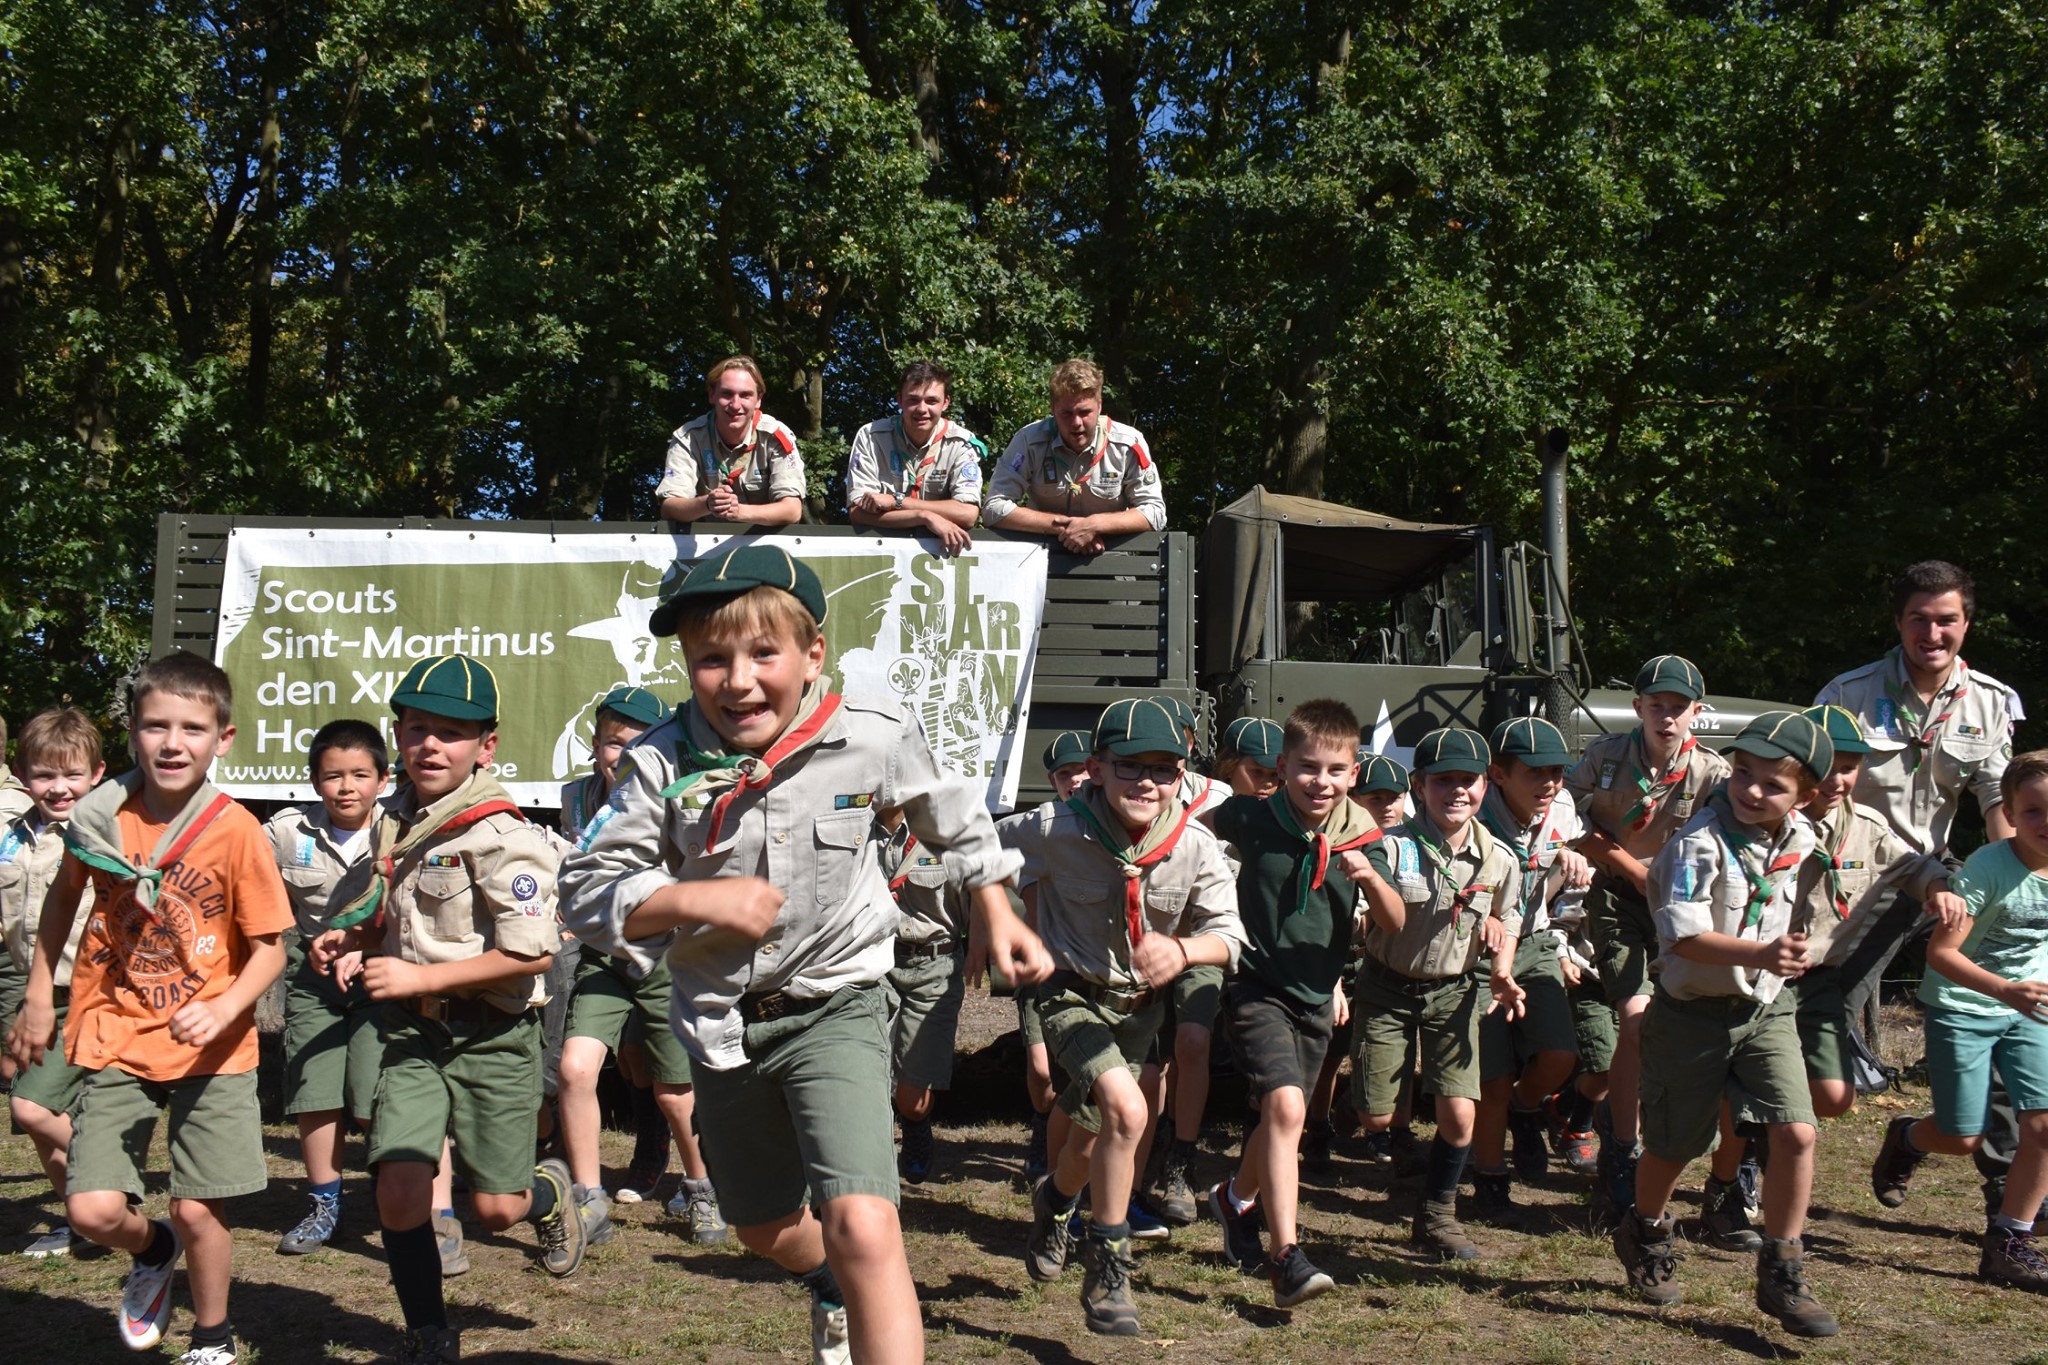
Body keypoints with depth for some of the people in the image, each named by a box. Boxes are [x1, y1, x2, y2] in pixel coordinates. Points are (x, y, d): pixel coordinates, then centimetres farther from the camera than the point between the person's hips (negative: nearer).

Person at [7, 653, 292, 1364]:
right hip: (116, 1039, 2)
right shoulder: (100, 816, -3)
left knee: (198, 1211, 0)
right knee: (93, 1211, -6)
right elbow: (63, 899, 17)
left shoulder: (236, 831, -12)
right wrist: (39, 996, 14)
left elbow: (269, 947, -7)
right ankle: (152, 1251, 31)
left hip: (210, 1049, -2)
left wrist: (224, 1010, -23)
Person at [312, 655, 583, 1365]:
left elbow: (531, 952, -23)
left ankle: (550, 1189, 41)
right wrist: (357, 945, 3)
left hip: (492, 1038, -5)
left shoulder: (501, 835, -18)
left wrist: (419, 976, -20)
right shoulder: (393, 823, 6)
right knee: (399, 1193, -7)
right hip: (412, 1033, 5)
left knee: (496, 1207, 4)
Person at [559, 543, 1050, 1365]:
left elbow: (953, 818, 8)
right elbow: (586, 890, -11)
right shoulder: (663, 764, -14)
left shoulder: (875, 739, -13)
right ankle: (833, 1291, 60)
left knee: (862, 1229, -24)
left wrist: (993, 912, 15)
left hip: (834, 1009, -3)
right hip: (723, 1022, 3)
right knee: (765, 1227, 25)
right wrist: (693, 900, -25)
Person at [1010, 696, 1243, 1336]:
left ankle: (1055, 1201, 56)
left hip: (1141, 1002, 4)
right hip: (1072, 995, -4)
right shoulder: (1053, 831, -23)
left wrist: (1182, 950, -33)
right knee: (1125, 1109, -28)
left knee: (1091, 1137, 20)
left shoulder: (1196, 846, -18)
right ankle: (1106, 1267, -10)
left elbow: (1229, 935, -13)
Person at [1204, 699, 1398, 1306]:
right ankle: (1288, 1259, -22)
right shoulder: (1251, 818, -12)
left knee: (1282, 1120, 18)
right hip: (1258, 987, -4)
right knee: (1285, 1107, -23)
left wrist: (1371, 878, -26)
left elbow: (1395, 921, -8)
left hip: (1317, 996, 5)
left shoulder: (1360, 836, -5)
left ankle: (1237, 1198, 48)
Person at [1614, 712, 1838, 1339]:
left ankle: (1780, 1274, 6)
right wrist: (1759, 953, -43)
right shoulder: (1701, 842, -22)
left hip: (1765, 1009, 5)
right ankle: (1643, 1234, 41)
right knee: (1675, 1144, 10)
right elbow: (1685, 935, -32)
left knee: (1796, 1133, -11)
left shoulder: (1799, 839, 0)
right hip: (1693, 1012, -5)